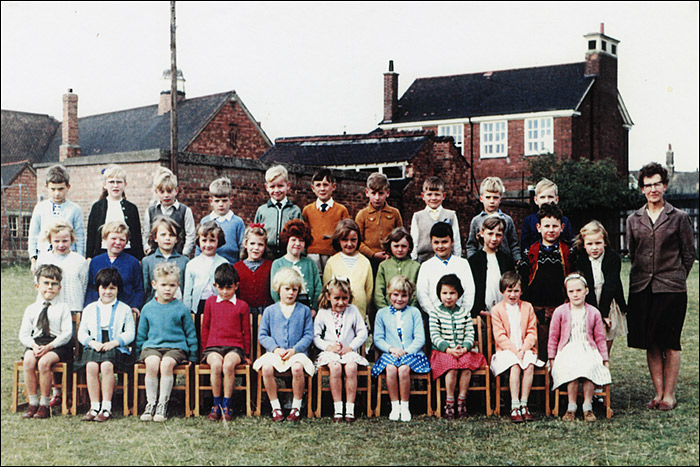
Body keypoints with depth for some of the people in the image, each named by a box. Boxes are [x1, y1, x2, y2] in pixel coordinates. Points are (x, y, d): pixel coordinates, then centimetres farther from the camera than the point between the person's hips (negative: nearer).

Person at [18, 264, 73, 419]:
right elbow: (23, 334, 9)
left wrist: (49, 346, -17)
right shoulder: (31, 309, 16)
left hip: (58, 345, -3)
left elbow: (67, 333, -4)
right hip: (35, 343, 3)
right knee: (28, 361, -29)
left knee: (44, 362, -32)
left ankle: (44, 405, -19)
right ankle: (32, 403, -18)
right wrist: (34, 345, -12)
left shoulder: (62, 308, 6)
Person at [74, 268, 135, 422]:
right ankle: (94, 407, -30)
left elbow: (130, 333, 4)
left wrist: (114, 342, -12)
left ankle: (106, 408, -31)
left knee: (107, 365, -35)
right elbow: (81, 333, 14)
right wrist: (93, 343, -7)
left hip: (117, 348, -2)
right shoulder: (90, 309, 19)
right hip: (93, 347, 2)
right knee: (91, 366, -32)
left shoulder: (124, 309, 12)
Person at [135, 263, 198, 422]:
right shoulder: (148, 308, 11)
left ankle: (163, 404, -23)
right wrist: (138, 353, 16)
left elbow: (191, 334, 10)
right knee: (152, 363, -31)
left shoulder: (181, 309, 5)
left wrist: (192, 357, 7)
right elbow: (141, 334, 20)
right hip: (151, 346, 2)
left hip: (175, 346, -2)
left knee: (166, 363, -32)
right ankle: (150, 403, -21)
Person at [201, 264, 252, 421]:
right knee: (216, 364, -32)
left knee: (229, 364, -34)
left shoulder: (242, 306, 9)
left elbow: (246, 331, 15)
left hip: (234, 346, -1)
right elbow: (205, 327, 20)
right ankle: (216, 404, -18)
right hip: (213, 346, 1)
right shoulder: (210, 302, 15)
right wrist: (205, 349, 16)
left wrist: (246, 354, 16)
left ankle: (227, 404, -20)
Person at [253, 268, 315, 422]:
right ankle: (275, 407, -14)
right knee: (266, 368, -31)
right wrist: (275, 348, -8)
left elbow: (308, 335, 4)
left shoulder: (304, 310, 10)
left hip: (297, 352, -1)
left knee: (297, 368, -34)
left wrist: (294, 349, -11)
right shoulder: (269, 311, 12)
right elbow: (262, 335, 9)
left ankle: (296, 407, -13)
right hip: (274, 352, 1)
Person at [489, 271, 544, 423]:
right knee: (515, 365, -33)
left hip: (525, 350, 2)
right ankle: (514, 407, -33)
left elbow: (532, 333, 6)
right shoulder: (497, 309, 4)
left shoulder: (527, 307, 12)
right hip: (506, 351, -2)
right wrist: (514, 351, -16)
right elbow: (500, 336, -4)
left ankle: (524, 404, -24)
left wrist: (523, 349, -11)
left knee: (529, 365, -30)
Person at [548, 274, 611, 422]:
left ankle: (587, 407, -25)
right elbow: (553, 337, 11)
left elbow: (600, 339, 16)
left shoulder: (594, 313, 13)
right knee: (572, 367, -35)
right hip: (567, 350, -1)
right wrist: (552, 359, 5)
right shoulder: (560, 312, 9)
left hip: (588, 350, 1)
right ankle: (571, 408, -25)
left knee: (589, 367, -34)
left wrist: (605, 360, 11)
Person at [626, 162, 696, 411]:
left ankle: (669, 395, 8)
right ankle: (658, 393, 13)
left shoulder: (679, 218, 3)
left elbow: (689, 254, 8)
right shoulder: (633, 220, 11)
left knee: (670, 344, -1)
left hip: (671, 288, -3)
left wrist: (675, 278, 6)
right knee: (651, 344, 5)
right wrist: (643, 275, 14)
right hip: (641, 289, 3)